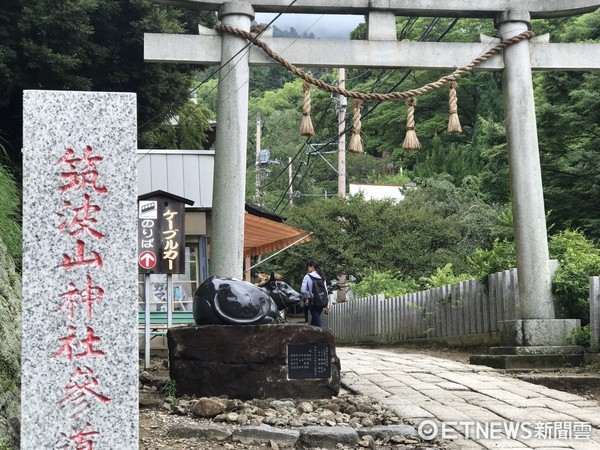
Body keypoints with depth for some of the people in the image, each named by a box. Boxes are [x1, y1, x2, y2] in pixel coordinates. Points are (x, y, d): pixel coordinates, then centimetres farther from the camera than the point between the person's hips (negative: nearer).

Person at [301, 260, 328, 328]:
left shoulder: (307, 276, -7)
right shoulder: (321, 277, 8)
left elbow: (303, 290, -18)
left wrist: (306, 298, 0)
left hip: (313, 302, -5)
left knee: (318, 322, -5)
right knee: (314, 321, 18)